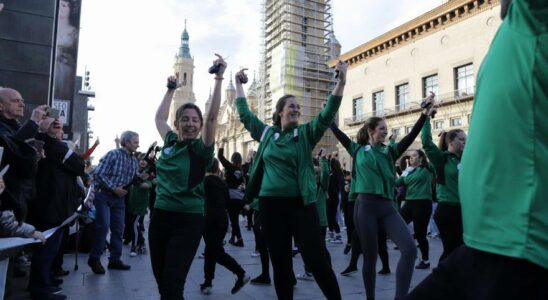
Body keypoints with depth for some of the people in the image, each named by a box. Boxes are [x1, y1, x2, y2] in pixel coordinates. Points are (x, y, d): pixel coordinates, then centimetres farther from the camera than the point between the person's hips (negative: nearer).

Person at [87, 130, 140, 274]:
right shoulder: (113, 154, -13)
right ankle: (94, 259, 4)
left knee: (118, 229, 6)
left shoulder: (134, 161, 6)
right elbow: (98, 174, -19)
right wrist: (113, 188, -22)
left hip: (119, 198, 6)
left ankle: (115, 259, 17)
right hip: (104, 195, -6)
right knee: (103, 226, -12)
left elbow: (133, 180, 10)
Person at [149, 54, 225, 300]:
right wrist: (171, 89, 24)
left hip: (189, 220, -5)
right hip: (160, 216, 5)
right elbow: (159, 117, 23)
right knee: (161, 280, 13)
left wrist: (219, 78, -21)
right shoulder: (170, 142, 7)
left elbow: (212, 116, -18)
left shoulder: (201, 148, -6)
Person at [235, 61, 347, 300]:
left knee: (316, 260, -1)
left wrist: (341, 82, -18)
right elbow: (244, 113, 18)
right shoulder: (266, 133, 9)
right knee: (280, 263, 10)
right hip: (271, 203, 2)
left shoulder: (306, 134, 2)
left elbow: (328, 114, -9)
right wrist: (238, 83, 22)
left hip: (301, 203, -2)